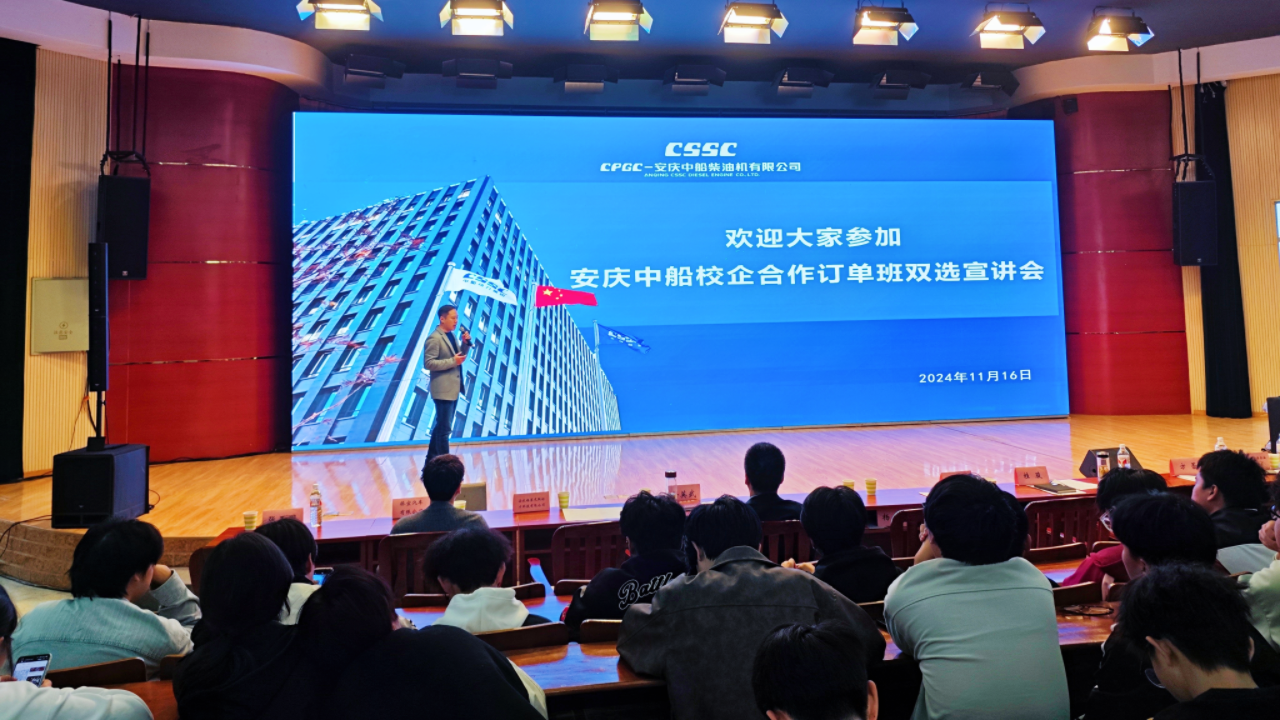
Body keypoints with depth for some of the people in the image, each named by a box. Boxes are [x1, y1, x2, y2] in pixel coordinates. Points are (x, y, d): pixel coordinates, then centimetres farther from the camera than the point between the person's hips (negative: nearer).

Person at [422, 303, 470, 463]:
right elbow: (428, 363, -20)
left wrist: (466, 342, -1)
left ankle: (431, 461, 29)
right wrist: (453, 361, -23)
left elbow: (459, 356, 15)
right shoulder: (434, 338, -15)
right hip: (444, 390, -9)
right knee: (444, 428, -4)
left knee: (441, 427, 18)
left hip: (453, 389, 9)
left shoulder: (451, 336, 11)